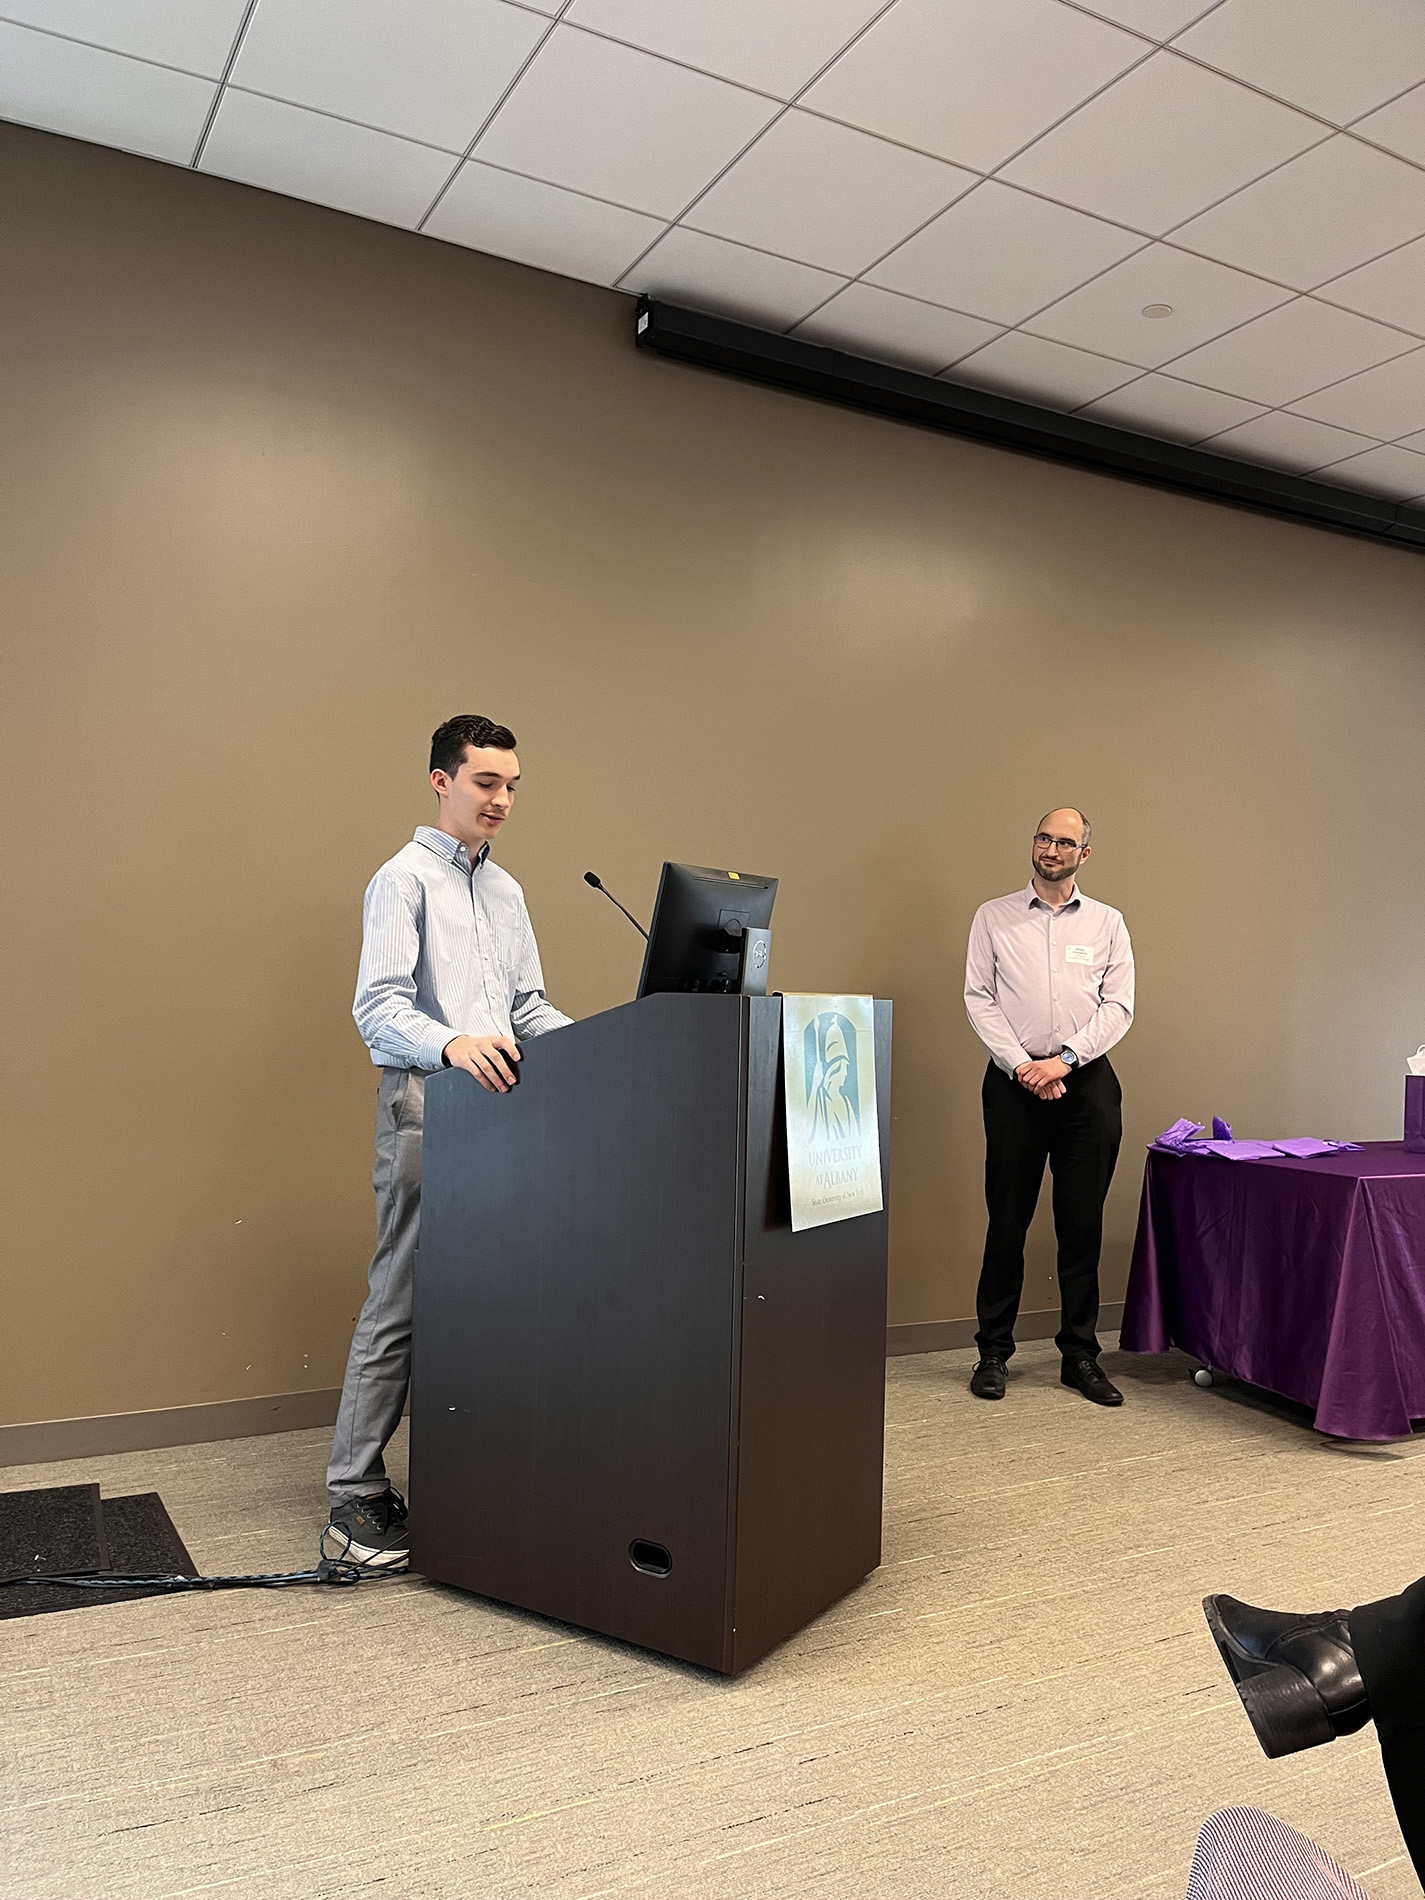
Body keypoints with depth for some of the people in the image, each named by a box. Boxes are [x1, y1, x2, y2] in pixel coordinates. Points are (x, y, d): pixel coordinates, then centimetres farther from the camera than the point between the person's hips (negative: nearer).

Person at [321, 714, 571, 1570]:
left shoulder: (507, 891, 21)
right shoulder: (406, 879, -2)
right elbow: (378, 1006, -14)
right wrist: (452, 1044, -33)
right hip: (427, 1106, -7)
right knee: (401, 1299, -5)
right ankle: (356, 1496, 4)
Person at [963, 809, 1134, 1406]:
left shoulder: (1107, 923, 9)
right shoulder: (994, 917, 7)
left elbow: (1118, 1006, 2)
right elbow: (979, 999, 1)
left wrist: (1063, 1060, -10)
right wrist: (1022, 1066, -10)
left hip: (1086, 1082, 1)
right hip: (1014, 1081, -1)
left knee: (1083, 1225, 4)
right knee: (1007, 1221, 2)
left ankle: (1080, 1354, 14)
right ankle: (993, 1352, 13)